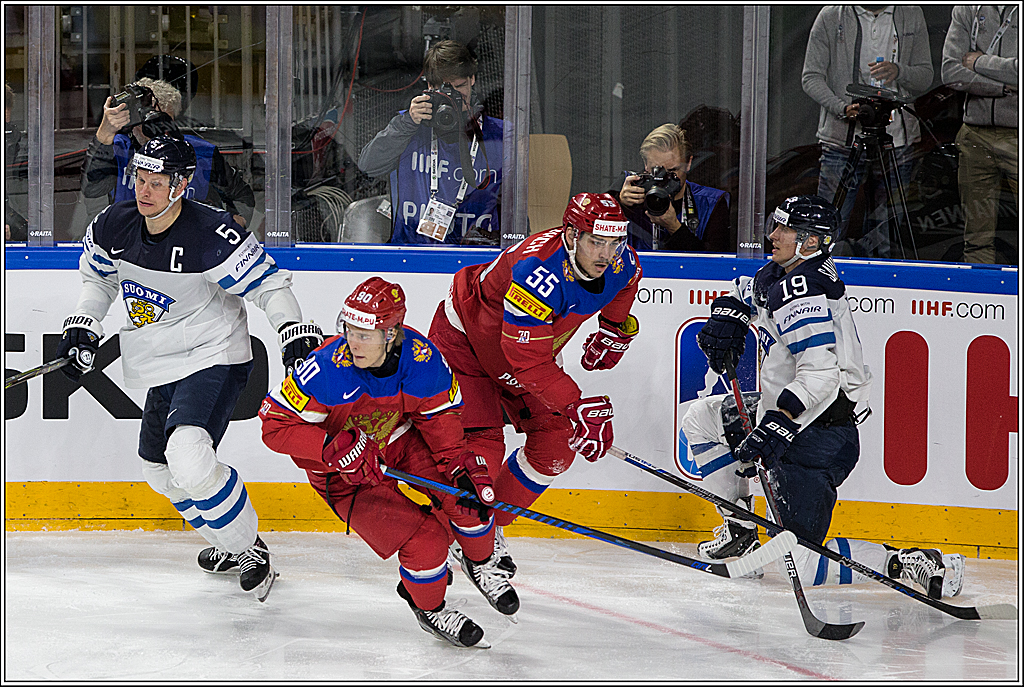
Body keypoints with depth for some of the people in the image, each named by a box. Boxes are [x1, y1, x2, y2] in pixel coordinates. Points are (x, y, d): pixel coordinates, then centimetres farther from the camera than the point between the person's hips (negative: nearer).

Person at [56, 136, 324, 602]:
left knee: (188, 458, -28)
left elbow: (268, 283, -18)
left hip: (214, 358, -8)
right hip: (162, 366, 8)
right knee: (158, 468, 18)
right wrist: (83, 327, 5)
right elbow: (99, 277, 17)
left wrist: (294, 332, -29)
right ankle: (230, 547, 38)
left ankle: (250, 550, -8)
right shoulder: (114, 226, -4)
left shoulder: (212, 235, -24)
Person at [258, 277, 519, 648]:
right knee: (425, 540, -19)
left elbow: (440, 414, -5)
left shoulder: (423, 358, -22)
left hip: (399, 440, 4)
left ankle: (480, 564, 18)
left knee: (469, 486, -15)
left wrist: (459, 464, -18)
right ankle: (429, 609, 13)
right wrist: (339, 449, -37)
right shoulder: (328, 369, -34)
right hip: (343, 475, -4)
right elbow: (276, 426, -28)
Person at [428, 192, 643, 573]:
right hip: (464, 338, -7)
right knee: (480, 452, -19)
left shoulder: (622, 265, -18)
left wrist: (616, 331, 21)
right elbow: (528, 361, -38)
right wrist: (577, 406, -40)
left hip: (532, 346, 7)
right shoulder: (538, 271, -41)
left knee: (556, 445, -1)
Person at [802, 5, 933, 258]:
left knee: (882, 241, 4)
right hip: (843, 140, -2)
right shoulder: (831, 17, 1)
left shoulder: (912, 16, 8)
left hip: (896, 141, 2)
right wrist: (843, 108, -17)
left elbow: (925, 77, 8)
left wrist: (898, 72, -14)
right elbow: (811, 78, 0)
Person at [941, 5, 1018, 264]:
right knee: (978, 237, 4)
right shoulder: (966, 10, 9)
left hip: (1018, 137, -3)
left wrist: (980, 62, -5)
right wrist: (1007, 87, -8)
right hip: (976, 135, 3)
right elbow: (951, 72, -2)